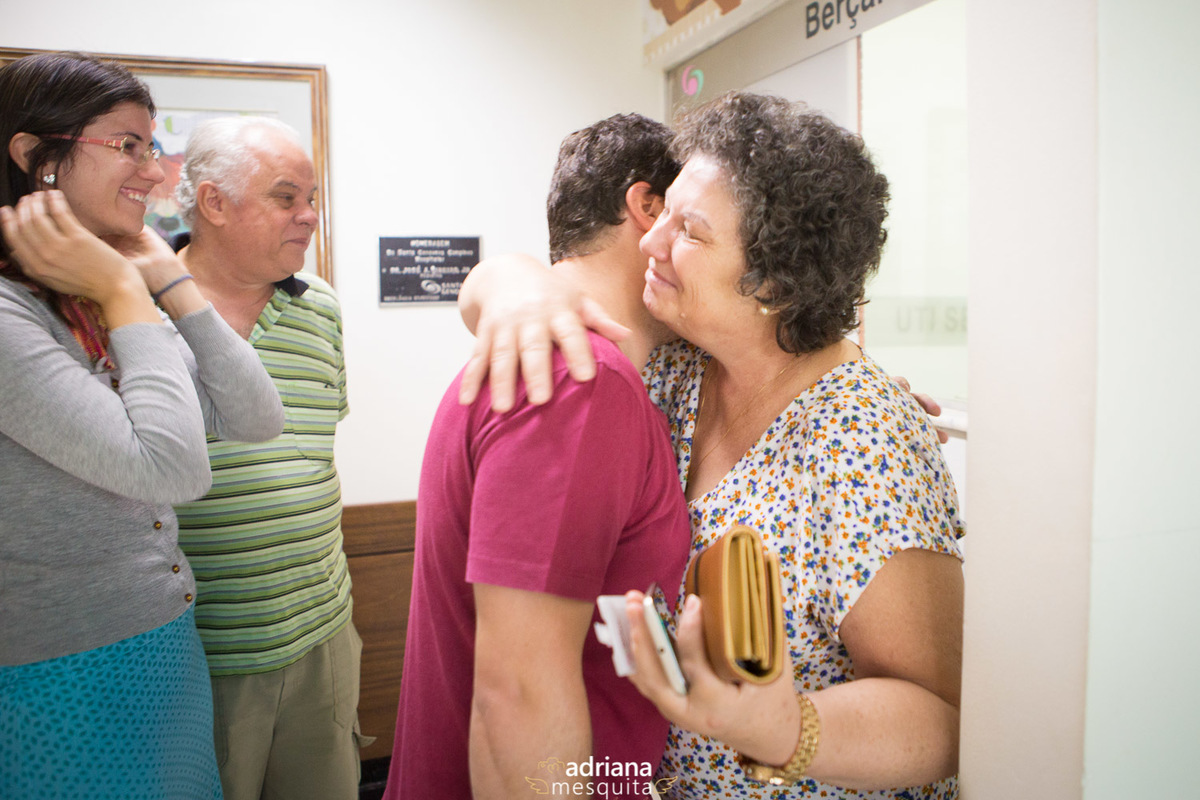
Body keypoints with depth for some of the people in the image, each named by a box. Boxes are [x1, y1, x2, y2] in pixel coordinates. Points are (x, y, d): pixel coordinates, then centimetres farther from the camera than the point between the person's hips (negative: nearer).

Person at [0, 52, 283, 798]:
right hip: (64, 679, -8)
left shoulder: (110, 307, 5)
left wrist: (169, 279, -4)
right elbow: (170, 469, -27)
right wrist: (127, 293, -18)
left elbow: (257, 419, -1)